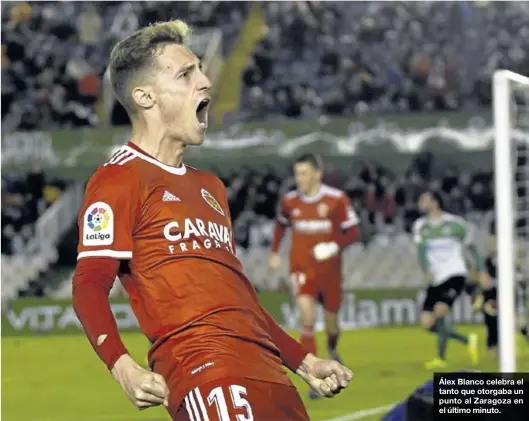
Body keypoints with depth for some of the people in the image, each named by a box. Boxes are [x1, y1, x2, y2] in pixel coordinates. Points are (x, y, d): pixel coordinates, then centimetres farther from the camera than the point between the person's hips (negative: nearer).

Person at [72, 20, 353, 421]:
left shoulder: (210, 187, 26)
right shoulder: (119, 178, 0)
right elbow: (89, 286, -10)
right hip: (203, 368, -8)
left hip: (267, 371, 8)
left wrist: (304, 361, 27)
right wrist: (124, 368, -26)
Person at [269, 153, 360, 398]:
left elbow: (353, 231, -8)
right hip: (301, 269, 0)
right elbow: (281, 224, 20)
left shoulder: (336, 199, -11)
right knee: (308, 318, -18)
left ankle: (332, 352, 49)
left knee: (331, 320, 13)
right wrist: (274, 252, 17)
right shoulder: (289, 201, -1)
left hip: (329, 270, 0)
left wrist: (335, 246, -25)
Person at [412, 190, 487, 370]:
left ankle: (441, 358, -16)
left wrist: (481, 271, 6)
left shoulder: (455, 223, -2)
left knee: (440, 310, -27)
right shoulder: (420, 226, 8)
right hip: (435, 279, 5)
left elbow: (471, 247, 9)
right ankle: (467, 341, 15)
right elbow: (421, 251, -4)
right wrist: (427, 271, -22)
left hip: (455, 275, -5)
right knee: (427, 322, -5)